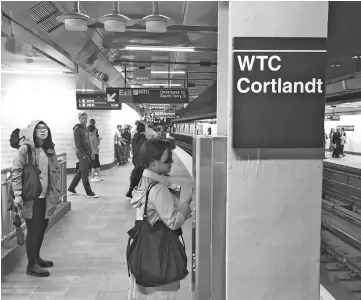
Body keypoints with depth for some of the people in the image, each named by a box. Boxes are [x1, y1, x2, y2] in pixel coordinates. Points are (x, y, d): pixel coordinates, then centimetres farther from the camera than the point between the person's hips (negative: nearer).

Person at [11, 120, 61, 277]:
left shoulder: (49, 149, 8)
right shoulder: (25, 148, -11)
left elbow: (56, 171, 14)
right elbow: (16, 172, -13)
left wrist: (57, 191, 11)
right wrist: (17, 194, -19)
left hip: (46, 196, 7)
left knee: (42, 228, 16)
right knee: (33, 230, 1)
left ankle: (36, 257, 34)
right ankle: (31, 265, 14)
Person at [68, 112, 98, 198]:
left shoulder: (86, 128, 16)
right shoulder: (77, 129, -9)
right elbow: (77, 143, -14)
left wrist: (91, 153, 14)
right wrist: (83, 154, -18)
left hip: (87, 153, 8)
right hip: (81, 153, -8)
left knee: (80, 171, 14)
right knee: (85, 173, -3)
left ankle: (71, 188, 26)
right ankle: (89, 192, 3)